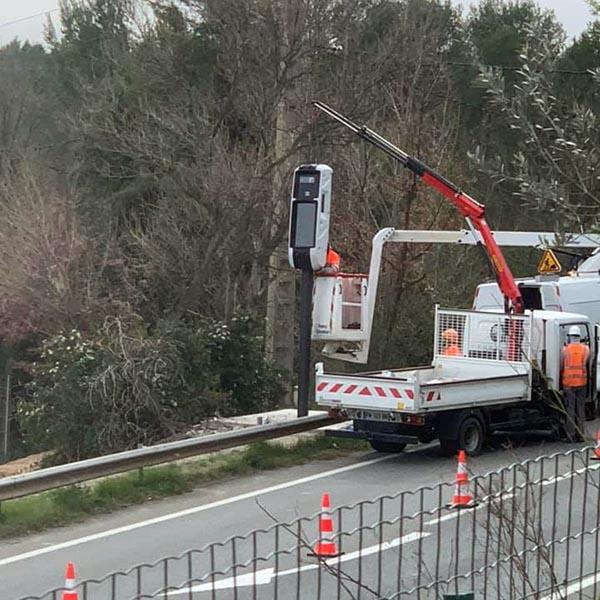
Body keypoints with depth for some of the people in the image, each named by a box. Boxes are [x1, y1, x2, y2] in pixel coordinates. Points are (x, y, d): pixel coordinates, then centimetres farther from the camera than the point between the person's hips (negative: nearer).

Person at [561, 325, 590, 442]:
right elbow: (586, 364, 5)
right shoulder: (586, 349, 2)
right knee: (581, 409, 9)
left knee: (570, 409, 1)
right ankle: (580, 434, 11)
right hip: (582, 383, 2)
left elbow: (560, 367, 0)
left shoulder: (565, 350, -4)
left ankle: (571, 435, 0)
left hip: (568, 383, -2)